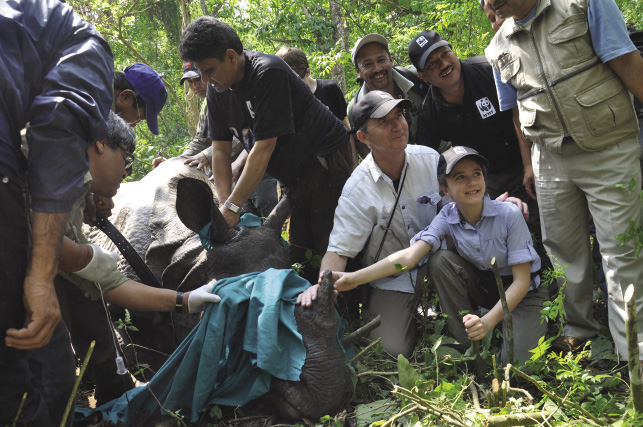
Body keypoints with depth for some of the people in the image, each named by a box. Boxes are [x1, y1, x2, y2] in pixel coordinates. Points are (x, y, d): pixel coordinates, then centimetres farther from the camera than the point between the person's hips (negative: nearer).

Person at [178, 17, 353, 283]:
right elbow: (220, 150, 2)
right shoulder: (217, 90, 1)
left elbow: (264, 148, -26)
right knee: (299, 256, 7)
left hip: (325, 165, -8)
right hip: (294, 176, 8)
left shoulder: (268, 74, -24)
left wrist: (233, 206, -24)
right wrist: (225, 206, -8)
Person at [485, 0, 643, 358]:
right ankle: (579, 327, 31)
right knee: (565, 249, 12)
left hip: (609, 150, -4)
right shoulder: (500, 49, 9)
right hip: (552, 160, 5)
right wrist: (527, 166, 16)